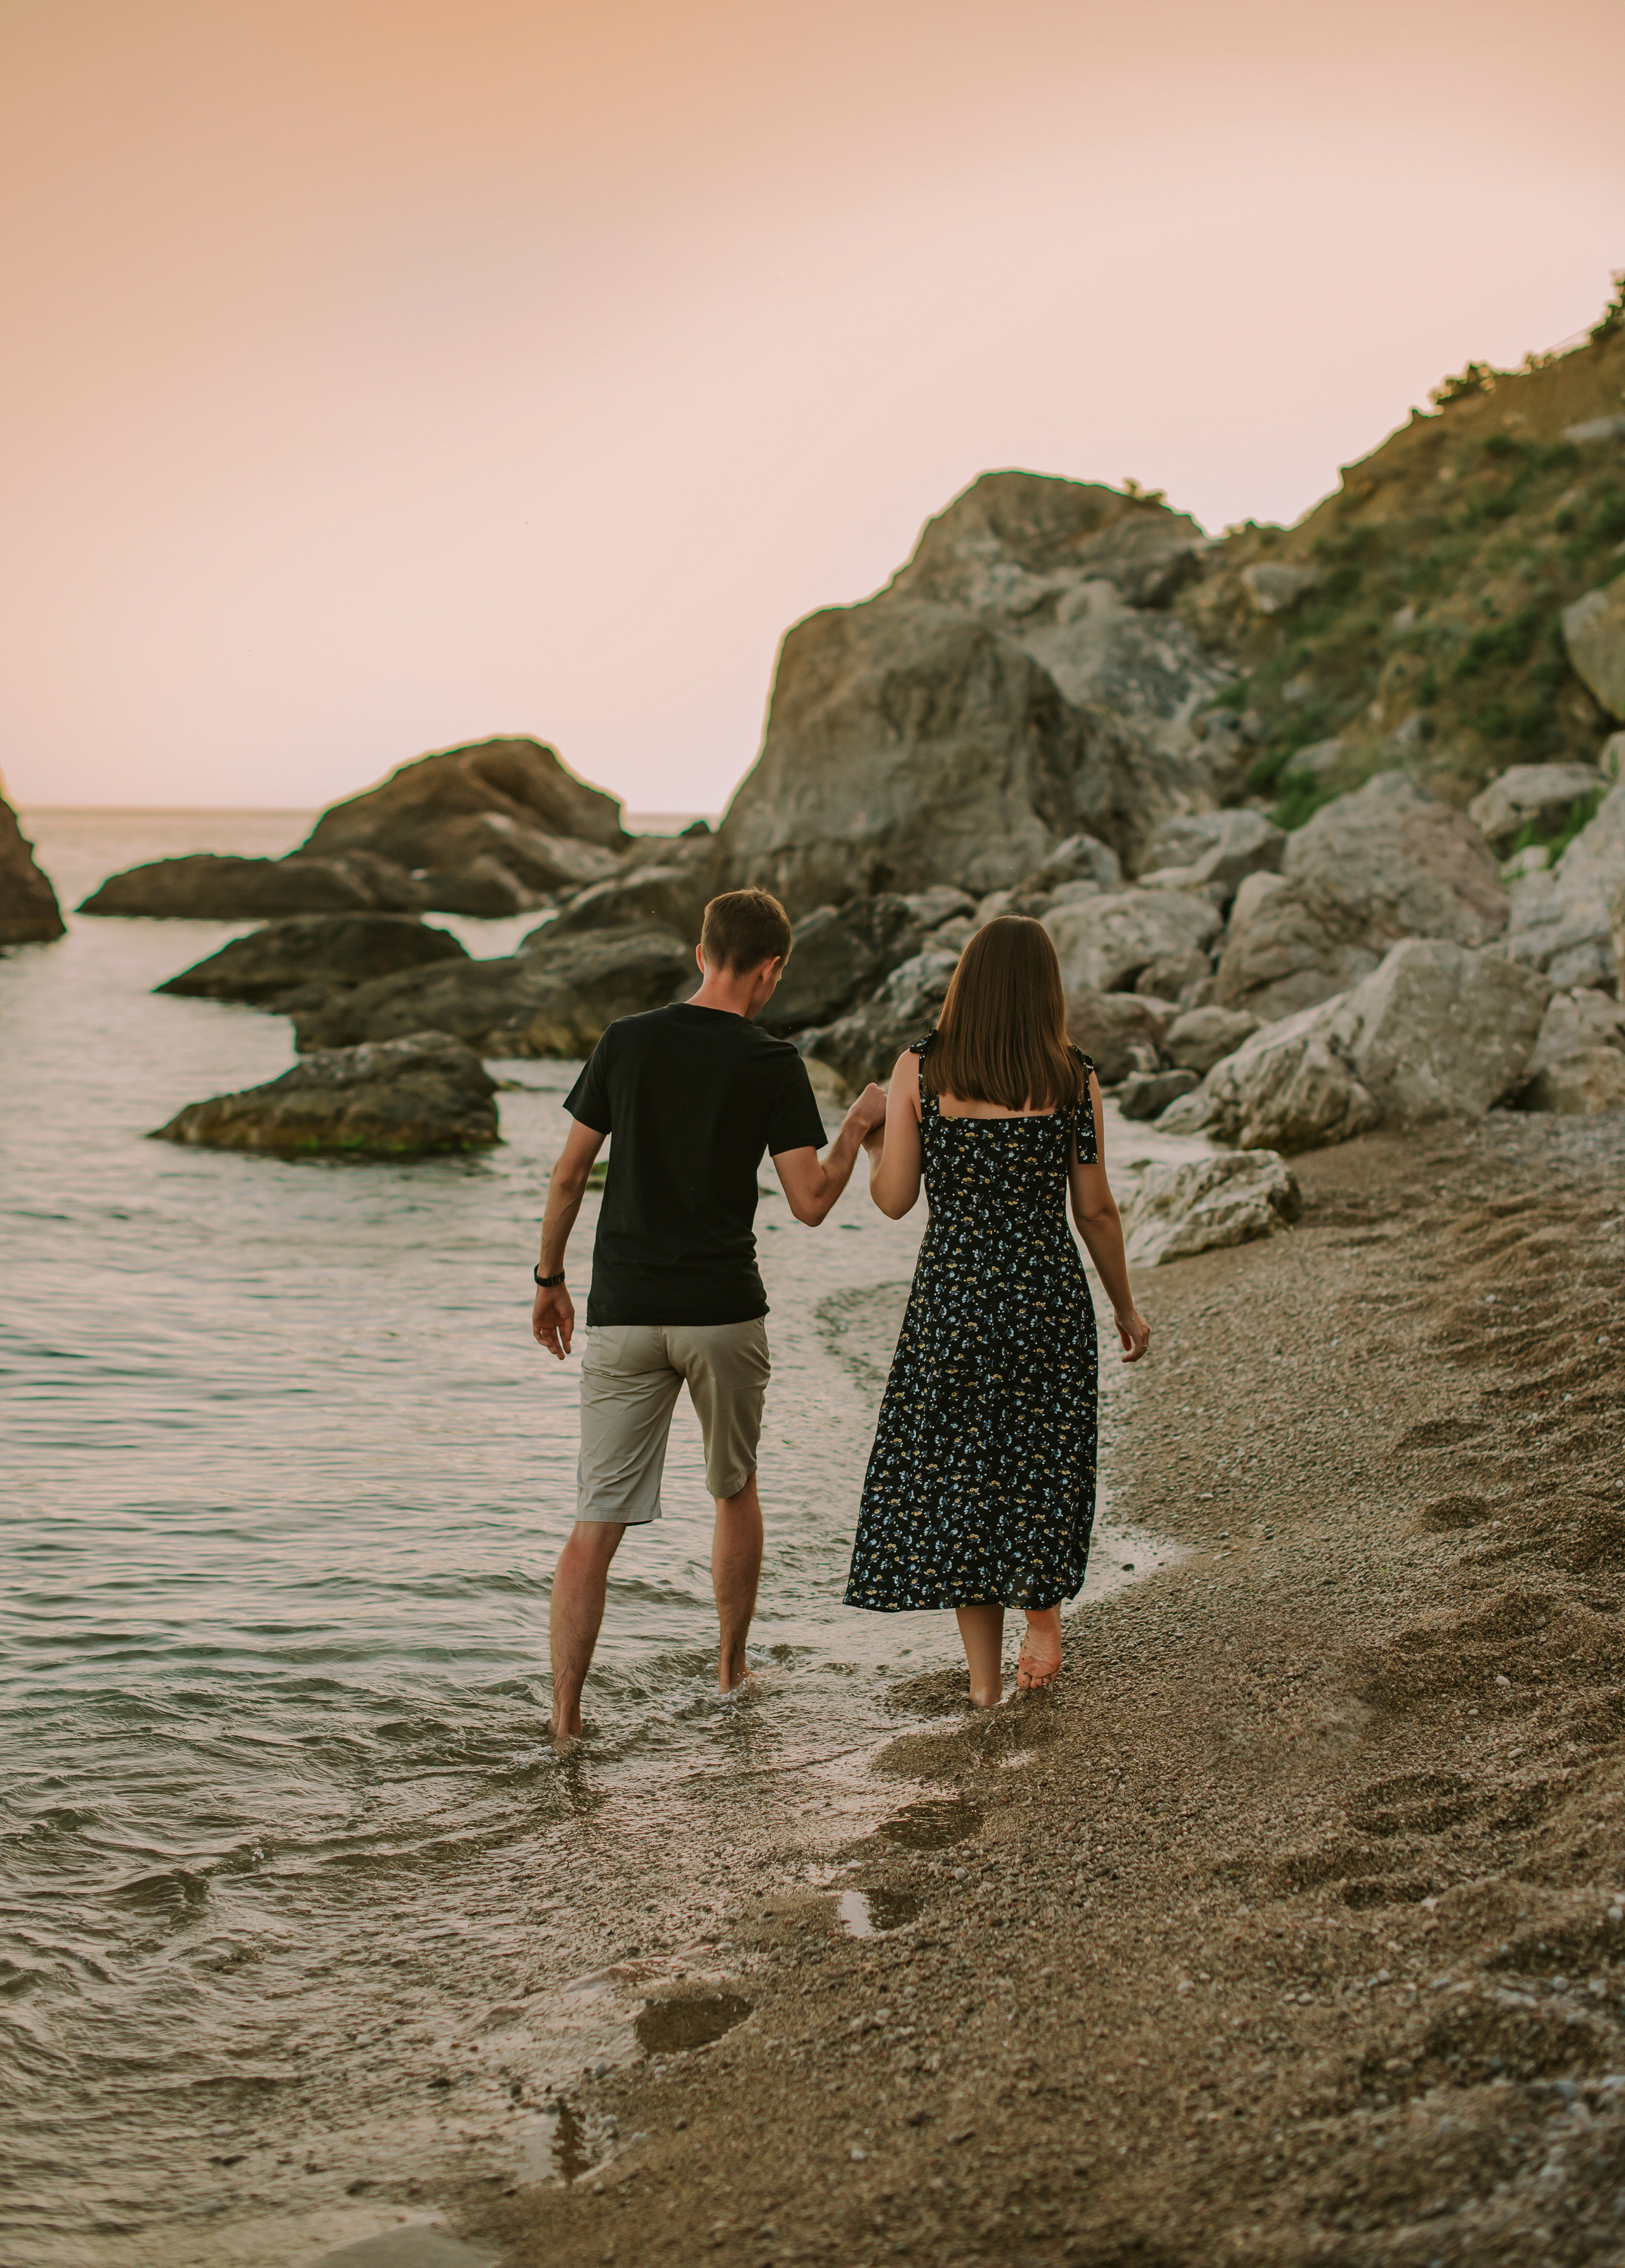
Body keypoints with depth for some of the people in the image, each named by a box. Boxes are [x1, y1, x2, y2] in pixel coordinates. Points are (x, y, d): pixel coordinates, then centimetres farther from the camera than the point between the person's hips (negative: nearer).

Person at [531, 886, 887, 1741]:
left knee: (597, 1524, 0)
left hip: (623, 1312, 1)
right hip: (723, 1311, -1)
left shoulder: (626, 1042, 2)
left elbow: (569, 1174, 5)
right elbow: (810, 1202, -8)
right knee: (735, 1490, 23)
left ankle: (565, 1717, -7)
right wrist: (860, 1126, 9)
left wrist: (549, 1277, 17)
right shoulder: (772, 1064, -5)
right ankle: (731, 1671, 35)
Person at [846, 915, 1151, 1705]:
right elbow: (1096, 1211, 1)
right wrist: (1126, 1308, 13)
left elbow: (894, 1198, -5)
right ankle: (1043, 1610, 0)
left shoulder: (920, 1069, -5)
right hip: (1048, 1286, 0)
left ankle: (985, 1674, 12)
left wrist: (870, 1143, 17)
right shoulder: (1074, 1079, -3)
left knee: (957, 1465, 10)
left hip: (951, 1289, 0)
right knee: (1044, 1456, 19)